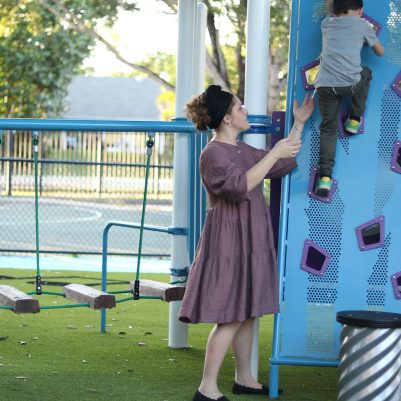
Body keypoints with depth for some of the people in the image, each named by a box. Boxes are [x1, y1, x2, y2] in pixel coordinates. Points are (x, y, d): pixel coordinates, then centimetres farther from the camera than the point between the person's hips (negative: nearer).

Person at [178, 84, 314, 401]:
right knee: (231, 317, -11)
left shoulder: (243, 150, 14)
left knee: (247, 313, 13)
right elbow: (240, 185, -28)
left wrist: (299, 124, 20)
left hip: (250, 241, 9)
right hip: (229, 241, -9)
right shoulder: (214, 153, -14)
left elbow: (286, 165, 21)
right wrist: (273, 154, -24)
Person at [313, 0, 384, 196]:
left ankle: (325, 177, -1)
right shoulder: (361, 25, 12)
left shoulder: (326, 23, 22)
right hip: (350, 83, -2)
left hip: (325, 85, 2)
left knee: (328, 129, 13)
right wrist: (368, 39, 40)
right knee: (365, 73, 32)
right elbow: (380, 52, 24)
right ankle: (354, 120, 31)